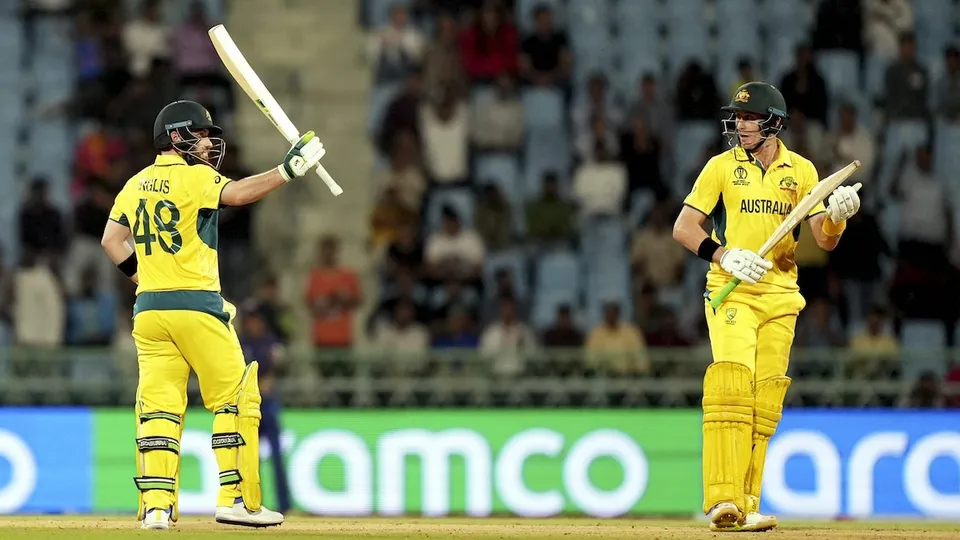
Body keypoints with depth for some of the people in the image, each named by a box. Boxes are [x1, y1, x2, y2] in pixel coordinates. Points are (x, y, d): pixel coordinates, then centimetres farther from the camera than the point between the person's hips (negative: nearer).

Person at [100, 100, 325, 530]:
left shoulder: (136, 184, 14)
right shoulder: (194, 177, -7)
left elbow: (112, 241, 14)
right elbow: (235, 194, -24)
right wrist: (288, 170, -28)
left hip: (148, 308, 6)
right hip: (196, 306, -6)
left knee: (158, 405, 4)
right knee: (236, 398, 3)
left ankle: (155, 505, -6)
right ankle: (236, 498, -1)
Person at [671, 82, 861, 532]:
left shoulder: (801, 171, 9)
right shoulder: (722, 167, 3)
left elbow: (824, 242, 4)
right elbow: (683, 228, 0)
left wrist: (836, 216, -18)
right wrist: (722, 255, -16)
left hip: (780, 296, 3)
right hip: (731, 292, -3)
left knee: (765, 402, 1)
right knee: (732, 386, -20)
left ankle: (746, 505, 5)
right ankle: (723, 500, -27)